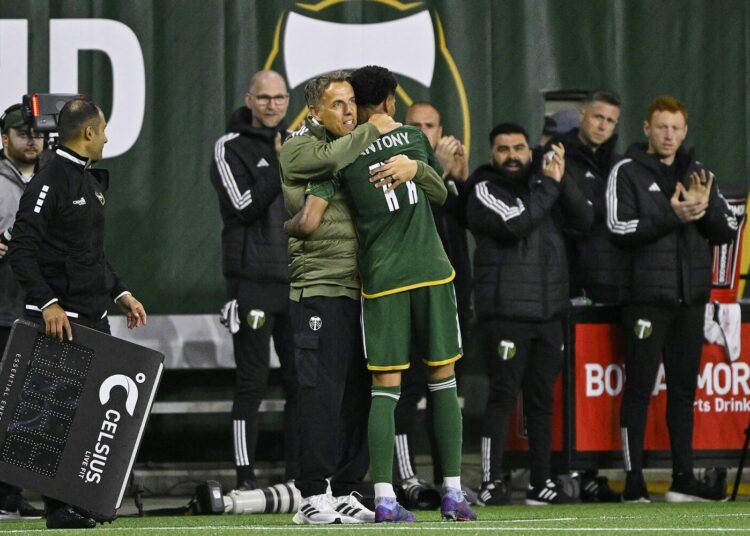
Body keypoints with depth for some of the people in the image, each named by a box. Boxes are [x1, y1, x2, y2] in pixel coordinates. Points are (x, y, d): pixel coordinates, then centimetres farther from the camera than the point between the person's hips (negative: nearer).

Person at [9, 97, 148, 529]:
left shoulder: (92, 181, 18)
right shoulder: (49, 183, -12)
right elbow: (22, 250, -17)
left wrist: (120, 292, 17)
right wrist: (48, 303, -25)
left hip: (96, 317, 9)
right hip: (61, 317, -9)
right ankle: (58, 508, -3)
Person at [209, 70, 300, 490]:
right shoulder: (231, 148, -2)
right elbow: (243, 207, -13)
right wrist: (279, 166, -18)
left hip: (297, 278, 6)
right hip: (253, 280, -6)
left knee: (301, 378, 6)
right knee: (253, 380, -5)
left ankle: (299, 472, 13)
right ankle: (246, 475, -3)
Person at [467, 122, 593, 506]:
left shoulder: (542, 187, 16)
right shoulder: (485, 192, -2)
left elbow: (584, 219, 5)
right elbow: (516, 223, -20)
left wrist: (562, 180, -7)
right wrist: (549, 184, -12)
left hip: (548, 314, 6)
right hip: (505, 314, -6)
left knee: (541, 398, 9)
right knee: (503, 395, -9)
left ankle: (541, 482, 13)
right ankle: (491, 482, -8)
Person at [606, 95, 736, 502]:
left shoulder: (698, 174, 13)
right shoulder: (628, 172, -1)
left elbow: (728, 230, 9)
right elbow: (620, 229, -13)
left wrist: (705, 208, -11)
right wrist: (672, 216, -20)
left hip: (690, 298, 5)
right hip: (646, 297, -5)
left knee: (684, 388, 9)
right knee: (640, 388, -2)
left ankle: (683, 479, 15)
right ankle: (634, 480, 0)